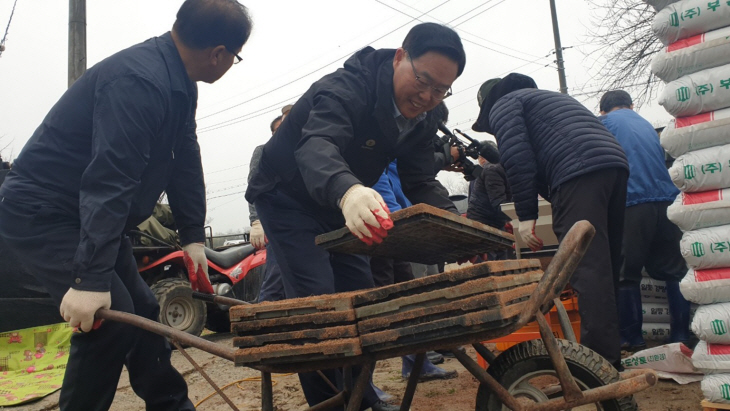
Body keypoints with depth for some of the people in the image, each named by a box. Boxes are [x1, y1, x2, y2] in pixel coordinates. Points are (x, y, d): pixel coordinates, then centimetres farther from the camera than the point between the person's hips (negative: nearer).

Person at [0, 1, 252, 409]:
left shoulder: (179, 84, 3)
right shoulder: (140, 82, -28)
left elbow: (186, 161, 6)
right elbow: (109, 180, -35)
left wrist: (193, 236, 3)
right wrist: (90, 277, -37)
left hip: (86, 216, 10)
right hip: (40, 212, -9)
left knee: (142, 311, 11)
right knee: (112, 315, -19)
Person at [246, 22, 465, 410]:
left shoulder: (420, 122, -6)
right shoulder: (347, 87, -31)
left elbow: (421, 182, -11)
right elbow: (316, 146, -49)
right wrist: (346, 190, -72)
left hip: (340, 203, 7)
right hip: (288, 198, -7)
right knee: (317, 297, -16)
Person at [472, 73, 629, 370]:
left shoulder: (502, 105, 13)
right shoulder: (547, 98, 39)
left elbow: (517, 158, -5)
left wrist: (526, 215, -7)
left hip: (578, 172, -9)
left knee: (587, 269, -14)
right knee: (607, 265, 10)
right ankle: (611, 357, 16)